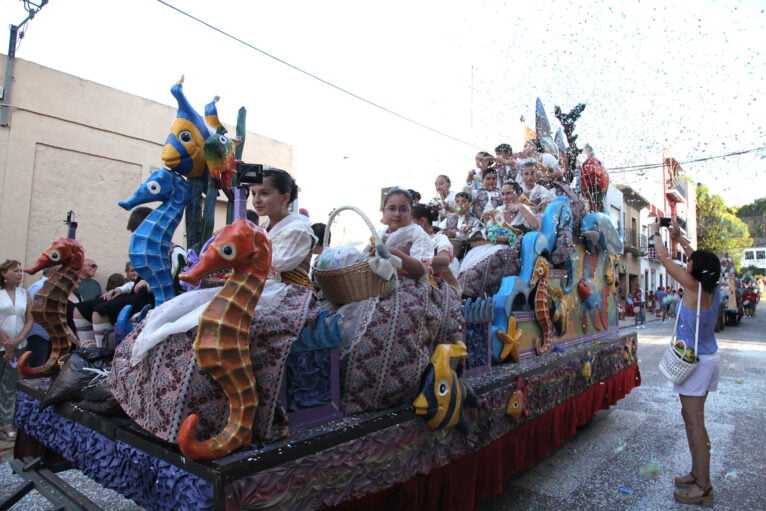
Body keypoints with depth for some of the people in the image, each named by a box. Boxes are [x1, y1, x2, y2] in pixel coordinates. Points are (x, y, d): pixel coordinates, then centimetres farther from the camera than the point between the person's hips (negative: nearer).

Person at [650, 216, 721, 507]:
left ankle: (704, 488, 6)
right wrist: (679, 238, 24)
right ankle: (697, 473, 28)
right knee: (691, 417, 18)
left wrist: (656, 234, 3)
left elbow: (665, 260, -12)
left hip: (695, 361, -9)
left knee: (694, 421, -2)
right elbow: (700, 259, 19)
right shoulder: (712, 289, 2)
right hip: (706, 358, 9)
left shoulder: (694, 288, -19)